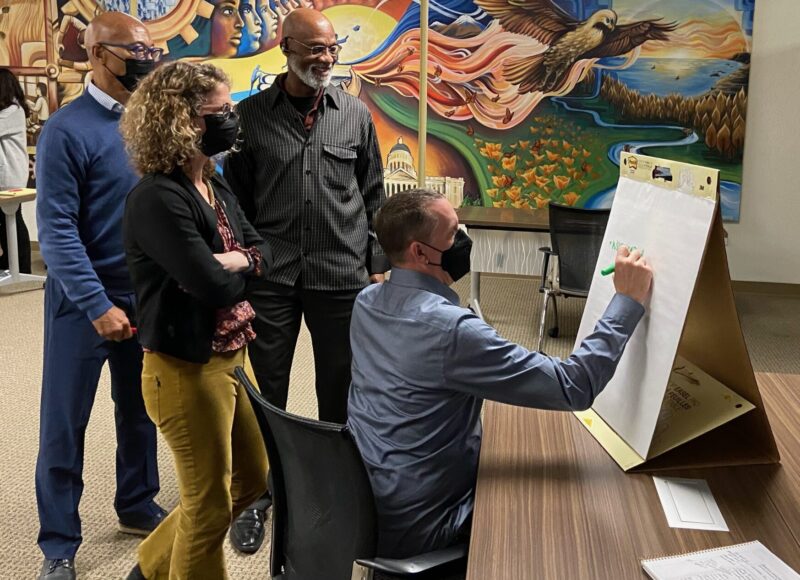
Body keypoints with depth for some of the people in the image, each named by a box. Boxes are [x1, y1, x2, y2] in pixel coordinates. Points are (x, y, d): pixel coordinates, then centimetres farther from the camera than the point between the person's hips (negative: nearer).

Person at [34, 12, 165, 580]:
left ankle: (138, 505, 37)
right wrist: (98, 305, -21)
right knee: (65, 423, 5)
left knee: (140, 408, 17)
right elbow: (56, 230, -16)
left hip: (147, 296, 6)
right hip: (84, 301, -5)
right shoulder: (68, 129, -14)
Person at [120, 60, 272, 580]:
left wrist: (230, 262, -15)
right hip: (186, 367, -9)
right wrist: (240, 268, -4)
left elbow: (263, 254, 7)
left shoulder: (216, 187, 8)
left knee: (253, 478, 23)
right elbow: (214, 286, -26)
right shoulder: (157, 199, -22)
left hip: (232, 356, 10)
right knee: (210, 504, 8)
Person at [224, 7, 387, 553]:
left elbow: (374, 196, 8)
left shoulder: (355, 114, 4)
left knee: (340, 390, 12)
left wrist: (378, 264, 6)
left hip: (342, 277, 1)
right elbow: (235, 199, 3)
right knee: (265, 390, 8)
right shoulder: (251, 115, 0)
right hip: (270, 279, -1)